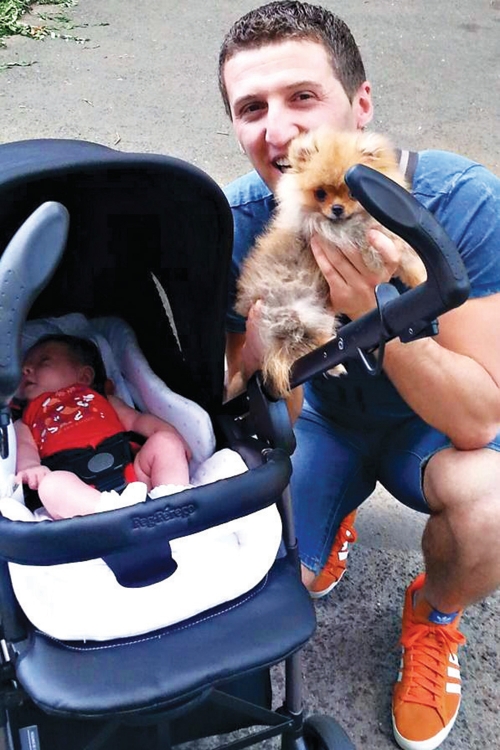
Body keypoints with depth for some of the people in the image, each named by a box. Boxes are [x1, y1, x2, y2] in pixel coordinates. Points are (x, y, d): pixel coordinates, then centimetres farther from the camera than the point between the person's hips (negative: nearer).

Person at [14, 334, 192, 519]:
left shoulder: (100, 398, 34)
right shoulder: (25, 420, 32)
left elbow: (136, 420, 20)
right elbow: (24, 446, 13)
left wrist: (168, 433, -1)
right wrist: (30, 467, -13)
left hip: (132, 469, 3)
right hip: (82, 487, -2)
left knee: (164, 441, -17)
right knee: (51, 484, -33)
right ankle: (114, 510, -51)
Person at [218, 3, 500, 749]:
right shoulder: (238, 223, -22)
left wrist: (372, 309, -45)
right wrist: (268, 321, -36)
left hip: (434, 425, -2)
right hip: (324, 415, 2)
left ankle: (435, 613, 4)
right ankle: (338, 504, 24)